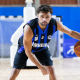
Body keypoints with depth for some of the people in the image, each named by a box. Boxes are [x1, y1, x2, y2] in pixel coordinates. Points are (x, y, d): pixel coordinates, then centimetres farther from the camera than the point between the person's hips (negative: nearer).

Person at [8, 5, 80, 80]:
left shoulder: (55, 24, -29)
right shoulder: (29, 28, -39)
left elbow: (71, 32, -12)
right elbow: (28, 52, -32)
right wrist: (41, 67, -32)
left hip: (42, 48, 4)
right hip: (25, 47, -3)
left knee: (51, 70, -4)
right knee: (15, 71, -7)